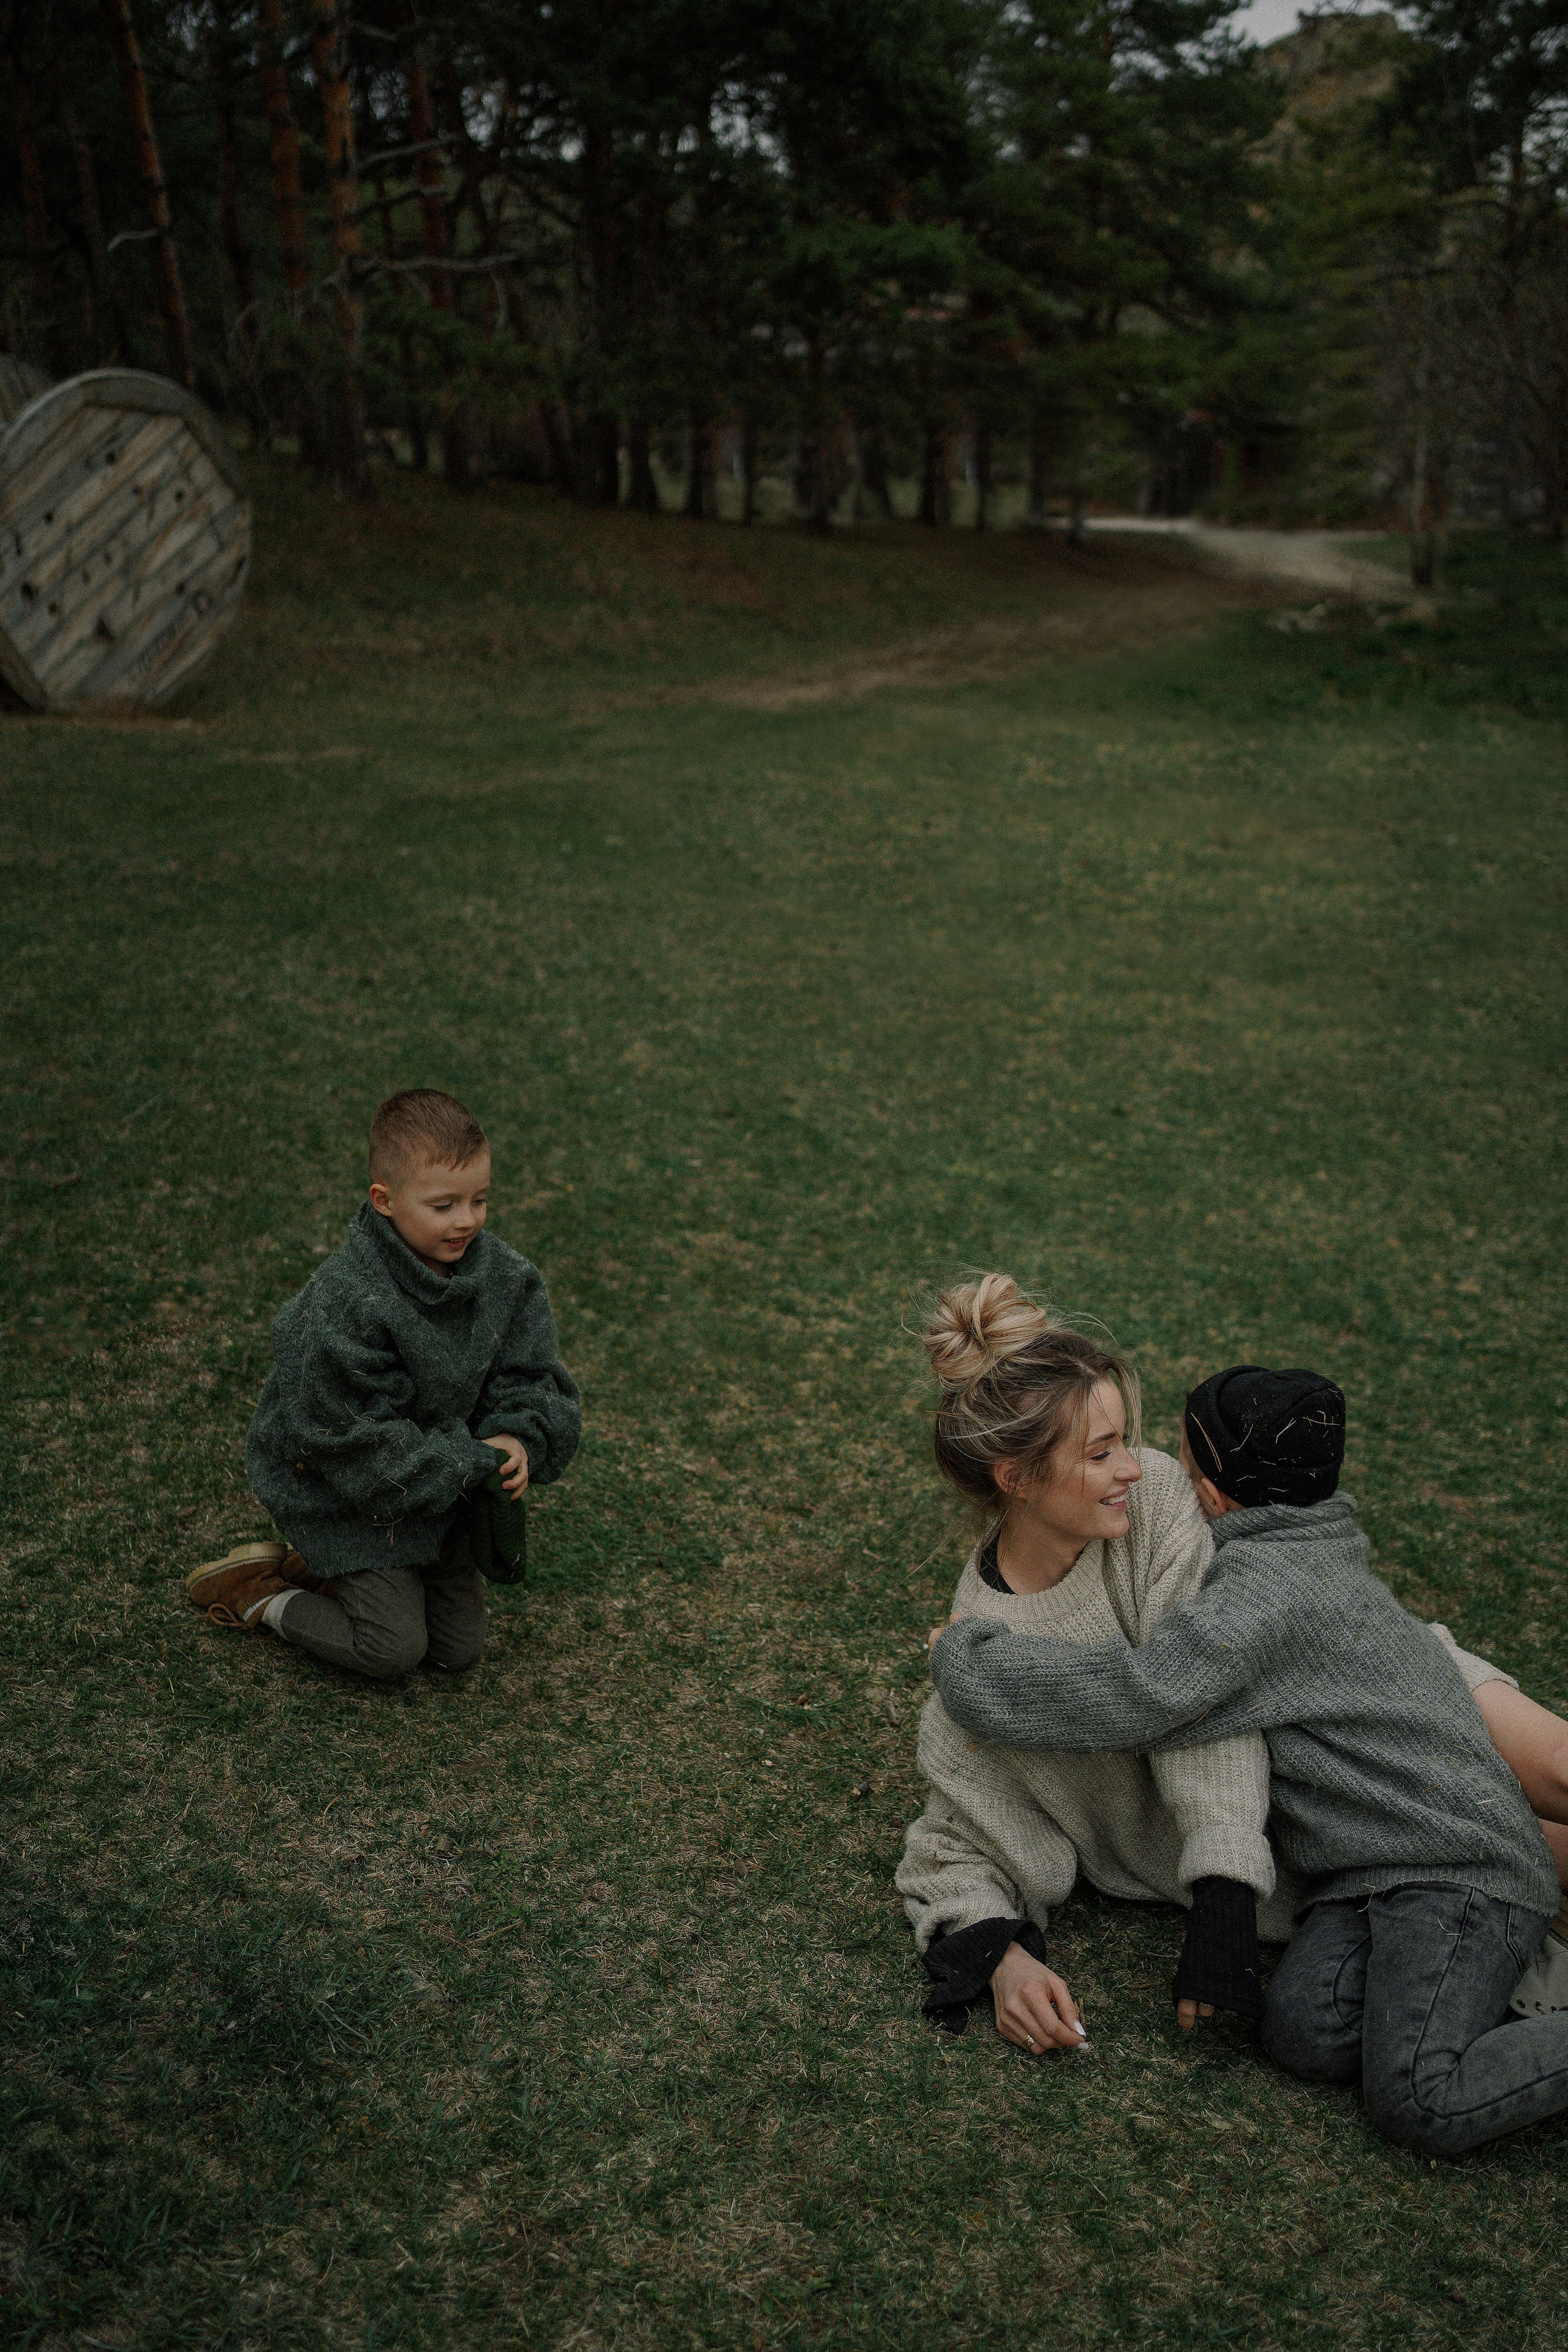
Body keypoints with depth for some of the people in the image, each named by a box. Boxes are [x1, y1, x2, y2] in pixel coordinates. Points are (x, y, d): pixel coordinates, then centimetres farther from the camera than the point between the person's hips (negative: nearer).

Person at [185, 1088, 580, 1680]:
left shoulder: (501, 1276, -12)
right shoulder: (347, 1304, -31)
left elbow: (531, 1375, -3)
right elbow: (358, 1443, -28)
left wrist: (518, 1437, -24)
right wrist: (472, 1464, -26)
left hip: (436, 1483, 7)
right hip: (337, 1491, -6)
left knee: (460, 1648, 11)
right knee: (395, 1649, -6)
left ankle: (320, 1567, 27)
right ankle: (262, 1591, 17)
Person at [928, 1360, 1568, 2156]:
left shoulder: (1273, 1580, -16)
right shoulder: (1310, 1555, 16)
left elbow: (1137, 1696, -26)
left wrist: (963, 1652, -12)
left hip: (1461, 1864, -9)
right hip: (1365, 1879, 9)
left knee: (1417, 2104, -22)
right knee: (1304, 2033, -15)